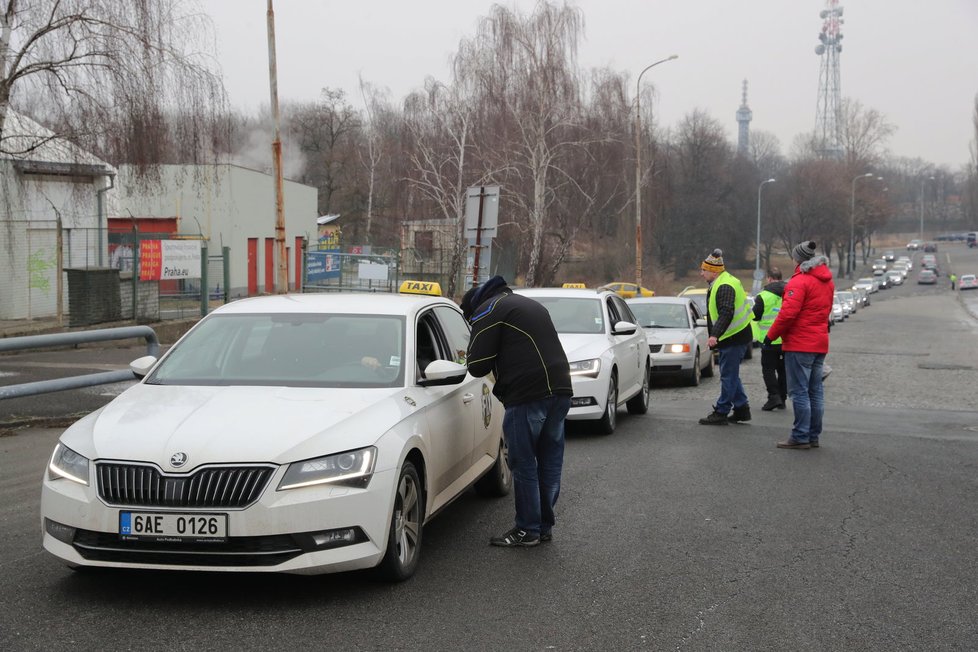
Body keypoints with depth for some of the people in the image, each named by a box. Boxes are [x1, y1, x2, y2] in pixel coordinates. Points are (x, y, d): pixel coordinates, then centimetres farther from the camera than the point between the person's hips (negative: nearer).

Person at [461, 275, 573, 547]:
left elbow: (478, 366, -3)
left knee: (524, 464, 1)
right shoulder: (531, 305, 28)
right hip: (561, 390, 8)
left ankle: (528, 530, 6)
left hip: (528, 396, -8)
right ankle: (545, 525, 21)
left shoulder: (487, 311, 2)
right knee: (550, 462, 13)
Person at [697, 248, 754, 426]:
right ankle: (742, 409, 23)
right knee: (730, 375, 17)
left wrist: (715, 335, -42)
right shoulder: (719, 284, 14)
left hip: (734, 338, -11)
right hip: (733, 337, 11)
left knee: (728, 376, -5)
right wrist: (716, 337, 28)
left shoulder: (724, 287, -21)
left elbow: (726, 313, -33)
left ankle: (720, 413, -1)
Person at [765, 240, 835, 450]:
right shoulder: (827, 280, 14)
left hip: (800, 345, -9)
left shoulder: (800, 281, -15)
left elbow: (788, 313, -21)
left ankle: (800, 437, -4)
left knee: (799, 392, -5)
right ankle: (814, 436, 17)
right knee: (815, 392, 12)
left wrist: (771, 335, -11)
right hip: (820, 343, 9)